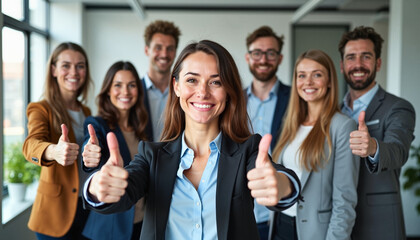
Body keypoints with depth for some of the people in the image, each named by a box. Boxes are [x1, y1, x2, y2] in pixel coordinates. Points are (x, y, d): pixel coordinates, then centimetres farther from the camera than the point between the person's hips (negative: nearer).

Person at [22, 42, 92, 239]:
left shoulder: (86, 112, 10)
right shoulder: (40, 109, -8)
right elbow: (32, 144, -29)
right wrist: (54, 151, -50)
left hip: (87, 206, 5)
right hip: (55, 210, -5)